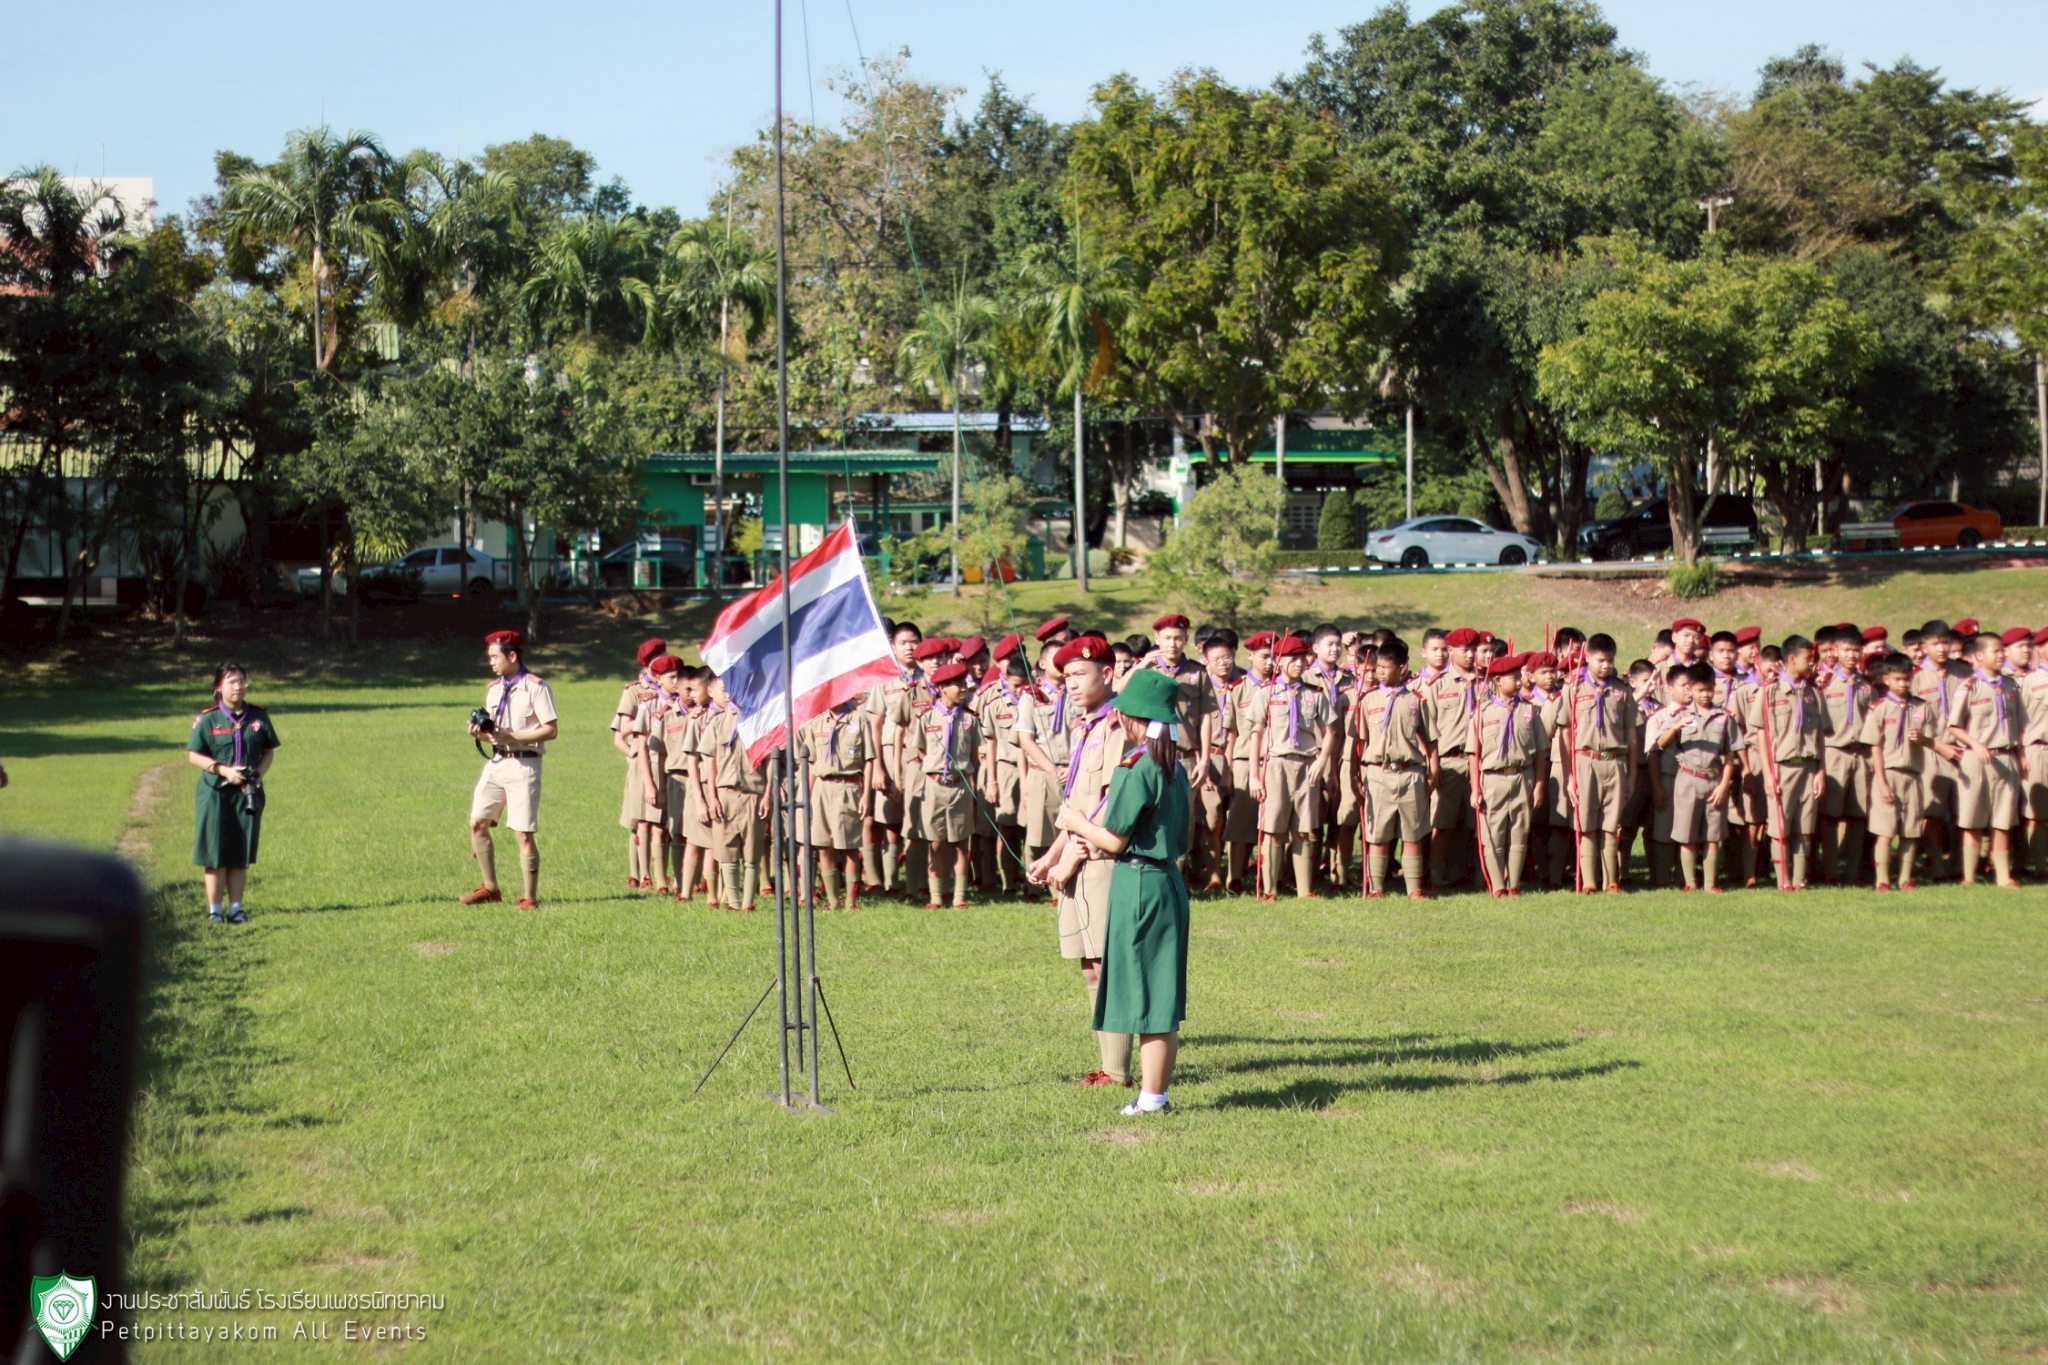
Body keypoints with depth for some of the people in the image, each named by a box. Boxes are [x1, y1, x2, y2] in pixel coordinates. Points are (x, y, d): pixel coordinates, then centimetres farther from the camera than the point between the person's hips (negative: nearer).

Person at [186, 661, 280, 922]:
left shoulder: (259, 717, 6)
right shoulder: (208, 719, -4)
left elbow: (269, 751, 11)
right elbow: (194, 754, -3)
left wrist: (259, 773, -8)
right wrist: (224, 770, -14)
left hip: (248, 793, 3)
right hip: (215, 792, -3)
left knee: (242, 853, 5)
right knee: (215, 853, -1)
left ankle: (235, 906, 12)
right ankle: (214, 907, 7)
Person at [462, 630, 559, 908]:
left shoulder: (535, 687, -9)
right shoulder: (493, 688, 14)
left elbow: (551, 730, -14)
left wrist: (512, 736, -20)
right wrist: (481, 733, -3)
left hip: (523, 765, -7)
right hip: (496, 762, 7)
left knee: (523, 833, -6)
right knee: (477, 823, 6)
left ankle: (529, 897, 4)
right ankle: (490, 888, 18)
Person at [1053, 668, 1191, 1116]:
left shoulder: (1135, 769, -16)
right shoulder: (1174, 769, 10)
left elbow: (1114, 840, -15)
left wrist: (1079, 824, 4)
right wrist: (1096, 838, 22)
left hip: (1137, 884, -9)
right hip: (1169, 879, 9)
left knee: (1145, 995, -3)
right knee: (1161, 994, 12)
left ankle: (1151, 1097, 1)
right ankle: (1157, 1091, 17)